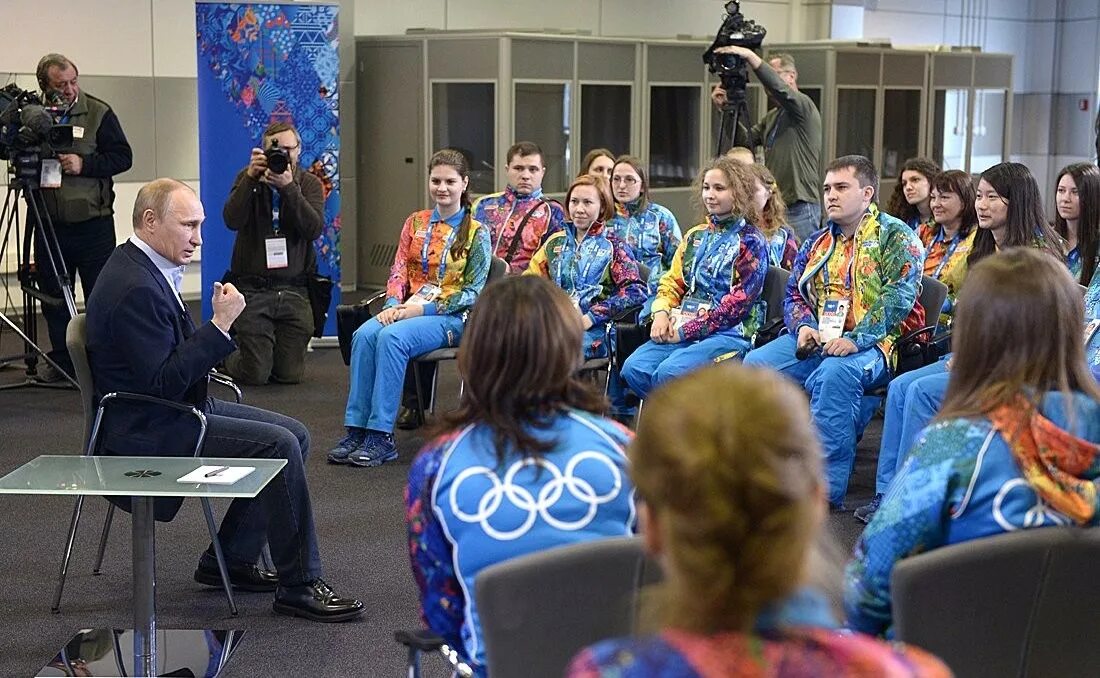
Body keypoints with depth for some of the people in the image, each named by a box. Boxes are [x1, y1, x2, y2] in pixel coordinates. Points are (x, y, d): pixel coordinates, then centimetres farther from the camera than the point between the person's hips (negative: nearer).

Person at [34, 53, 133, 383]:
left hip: (93, 223, -3)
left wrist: (84, 164, -17)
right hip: (49, 225, 3)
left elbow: (123, 157, -4)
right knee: (53, 295, 11)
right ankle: (61, 359, 22)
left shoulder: (98, 112, -3)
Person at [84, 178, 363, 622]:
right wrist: (220, 326, -24)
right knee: (279, 446, -20)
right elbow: (163, 383, -25)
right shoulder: (135, 288, -23)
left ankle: (230, 560, 12)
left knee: (295, 435, 7)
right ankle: (298, 585, -11)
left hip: (177, 408, 11)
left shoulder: (145, 268, 10)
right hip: (147, 430, -11)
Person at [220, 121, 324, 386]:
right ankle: (225, 355, 27)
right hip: (252, 290, -2)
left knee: (290, 374, 1)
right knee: (254, 374, -6)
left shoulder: (310, 184, 5)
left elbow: (314, 229, -13)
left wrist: (288, 187, -22)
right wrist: (251, 177, -22)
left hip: (294, 291, 2)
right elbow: (232, 220, -14)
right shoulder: (248, 178, 4)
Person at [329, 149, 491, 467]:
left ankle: (381, 436, -32)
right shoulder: (415, 223, 16)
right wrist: (393, 305, -10)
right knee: (364, 334, -28)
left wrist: (425, 308, -14)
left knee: (392, 337, -34)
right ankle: (356, 429, -29)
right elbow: (398, 272, 12)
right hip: (409, 309, 4)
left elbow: (473, 292, -5)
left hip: (450, 317, -4)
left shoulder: (476, 232, 2)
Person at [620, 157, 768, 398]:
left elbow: (740, 301, -9)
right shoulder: (695, 236, 19)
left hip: (729, 332, -6)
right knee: (633, 368, -19)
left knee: (669, 372, -32)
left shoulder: (751, 241, -1)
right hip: (681, 328, 6)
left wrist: (687, 330, -13)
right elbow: (672, 282, 19)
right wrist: (661, 312, -5)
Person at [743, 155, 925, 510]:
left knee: (834, 372, -38)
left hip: (871, 344, -6)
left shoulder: (896, 237, 0)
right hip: (815, 339, 6)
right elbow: (794, 293, 22)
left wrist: (855, 339, -25)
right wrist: (803, 326, -2)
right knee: (756, 363, -17)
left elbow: (898, 297, -13)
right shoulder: (818, 242, 21)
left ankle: (827, 487, -35)